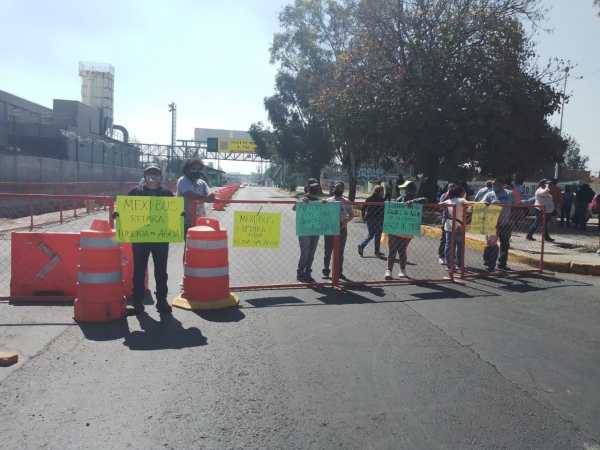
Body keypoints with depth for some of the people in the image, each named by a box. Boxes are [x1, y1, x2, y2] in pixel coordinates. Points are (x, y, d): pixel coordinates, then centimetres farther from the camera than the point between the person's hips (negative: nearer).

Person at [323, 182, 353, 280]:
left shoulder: (346, 202, 6)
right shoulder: (328, 200, 6)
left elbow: (351, 215, 8)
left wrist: (345, 222, -9)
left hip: (342, 229, 0)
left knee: (340, 252, 7)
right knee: (328, 251, 2)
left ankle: (339, 272, 16)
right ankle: (326, 271, 12)